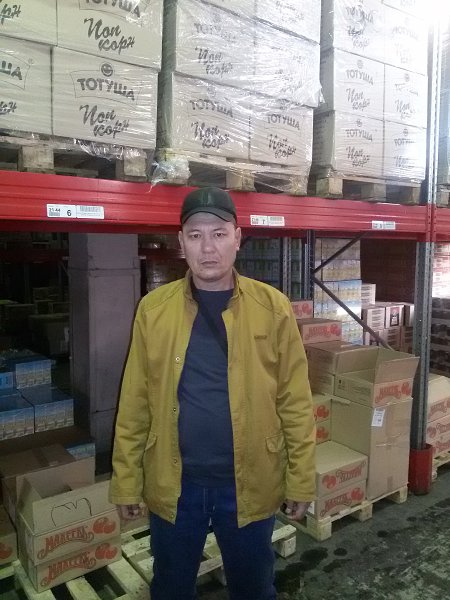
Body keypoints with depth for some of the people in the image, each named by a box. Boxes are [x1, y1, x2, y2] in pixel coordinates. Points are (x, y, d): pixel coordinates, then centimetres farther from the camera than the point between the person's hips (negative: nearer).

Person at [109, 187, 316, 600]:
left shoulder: (273, 308, -9)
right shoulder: (153, 309, -6)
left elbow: (296, 404, -4)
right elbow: (135, 404, -2)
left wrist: (300, 481, -2)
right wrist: (127, 482, 1)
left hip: (250, 484, 0)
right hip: (173, 485, 1)